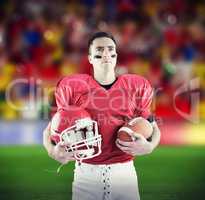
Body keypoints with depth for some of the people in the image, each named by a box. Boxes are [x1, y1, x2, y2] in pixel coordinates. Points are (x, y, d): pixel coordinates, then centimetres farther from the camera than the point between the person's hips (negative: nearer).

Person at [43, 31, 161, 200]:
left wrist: (149, 146, -9)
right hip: (86, 172, -1)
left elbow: (152, 127, 12)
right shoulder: (73, 87, 2)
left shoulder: (136, 87, 6)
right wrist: (52, 150, -14)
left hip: (124, 171, 1)